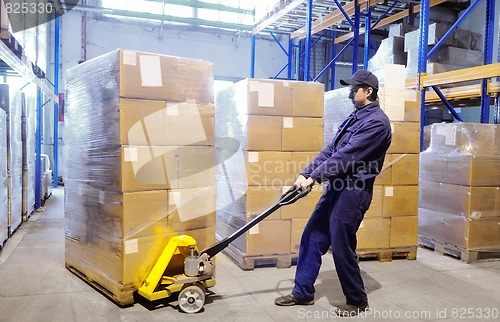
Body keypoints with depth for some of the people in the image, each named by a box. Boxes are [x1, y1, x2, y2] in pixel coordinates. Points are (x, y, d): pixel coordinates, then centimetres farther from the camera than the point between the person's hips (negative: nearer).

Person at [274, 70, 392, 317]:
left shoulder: (376, 122, -14)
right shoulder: (355, 117, 17)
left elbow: (345, 156, -20)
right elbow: (330, 150, 14)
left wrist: (313, 178, -18)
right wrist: (306, 173, 5)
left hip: (353, 192, -9)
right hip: (335, 188, 9)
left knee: (341, 247, 0)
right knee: (311, 238, 10)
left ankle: (357, 301, 21)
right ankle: (303, 292, 23)